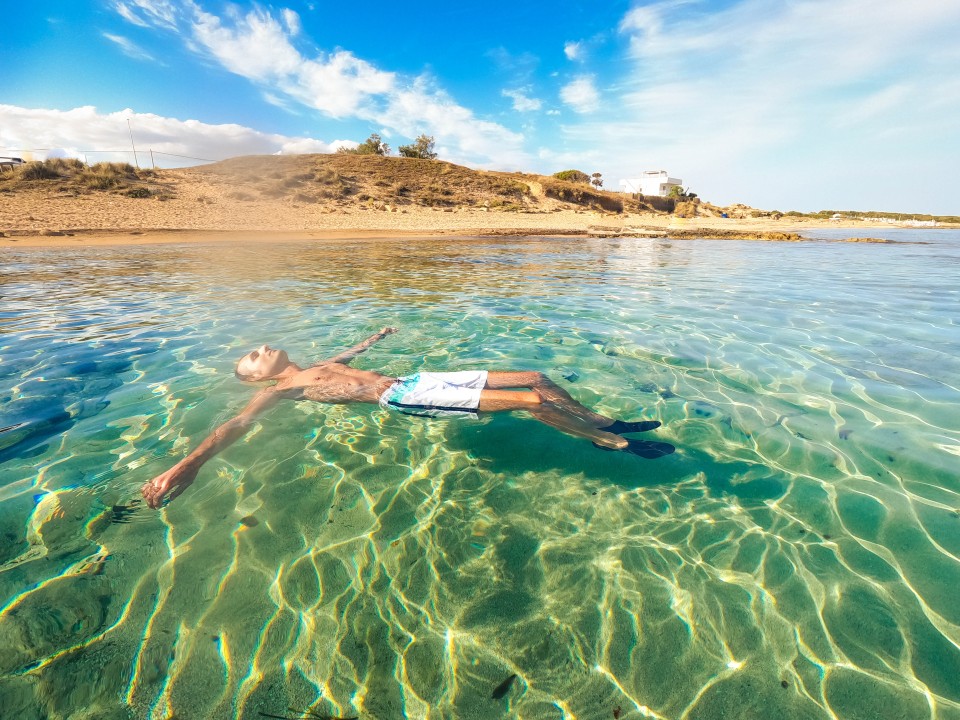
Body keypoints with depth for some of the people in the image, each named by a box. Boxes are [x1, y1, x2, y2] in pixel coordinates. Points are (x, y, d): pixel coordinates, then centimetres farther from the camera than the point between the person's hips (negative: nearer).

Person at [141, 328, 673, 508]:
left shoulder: (320, 367, 26)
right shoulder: (281, 391, 4)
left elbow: (352, 352, 43)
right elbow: (238, 424, -11)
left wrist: (378, 336, 60)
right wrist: (187, 465, -26)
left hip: (414, 379, 9)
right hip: (401, 398, -9)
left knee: (536, 378, 4)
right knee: (530, 400, -17)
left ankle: (602, 420, 18)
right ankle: (610, 441, -2)